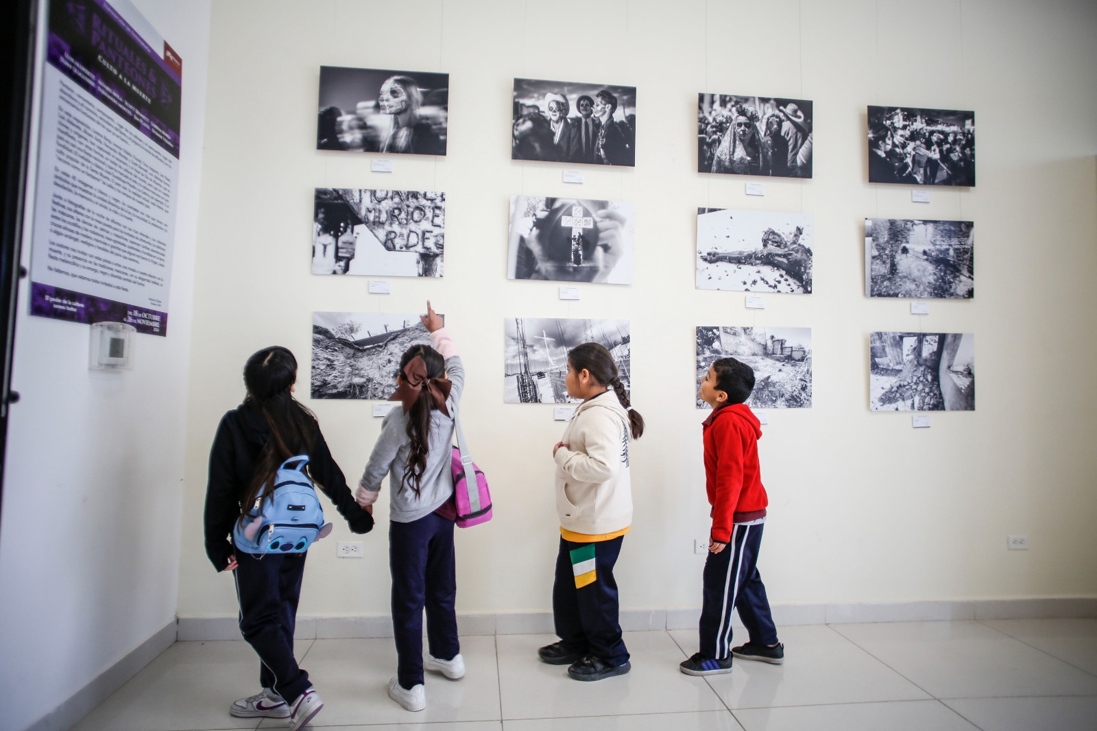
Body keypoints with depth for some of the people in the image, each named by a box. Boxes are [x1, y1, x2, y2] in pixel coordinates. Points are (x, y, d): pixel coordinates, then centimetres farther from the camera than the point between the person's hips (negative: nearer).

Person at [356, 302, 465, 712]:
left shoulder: (399, 420, -19)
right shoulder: (448, 405, -8)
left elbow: (376, 469, -7)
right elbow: (456, 366, 12)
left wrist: (363, 501, 12)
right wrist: (438, 330, 24)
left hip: (409, 520, -5)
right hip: (443, 513, 5)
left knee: (408, 600, 7)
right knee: (442, 589, 22)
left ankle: (411, 685, 16)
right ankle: (448, 657, 40)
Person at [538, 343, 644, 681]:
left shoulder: (600, 414, -24)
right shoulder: (594, 408, 9)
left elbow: (602, 466, -35)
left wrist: (562, 455, -22)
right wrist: (567, 453, 0)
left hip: (596, 523, -10)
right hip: (580, 520, 10)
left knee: (594, 590, 7)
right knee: (568, 586, 22)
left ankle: (611, 656, 26)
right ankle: (575, 643, 40)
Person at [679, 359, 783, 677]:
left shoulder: (729, 422, -21)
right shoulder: (733, 418, 10)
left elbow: (730, 480, -24)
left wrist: (721, 530, -22)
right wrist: (723, 523, 19)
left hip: (739, 518, -10)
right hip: (749, 515, 10)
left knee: (719, 583, -1)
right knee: (745, 580, 20)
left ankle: (715, 656, 11)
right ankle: (766, 643, 33)